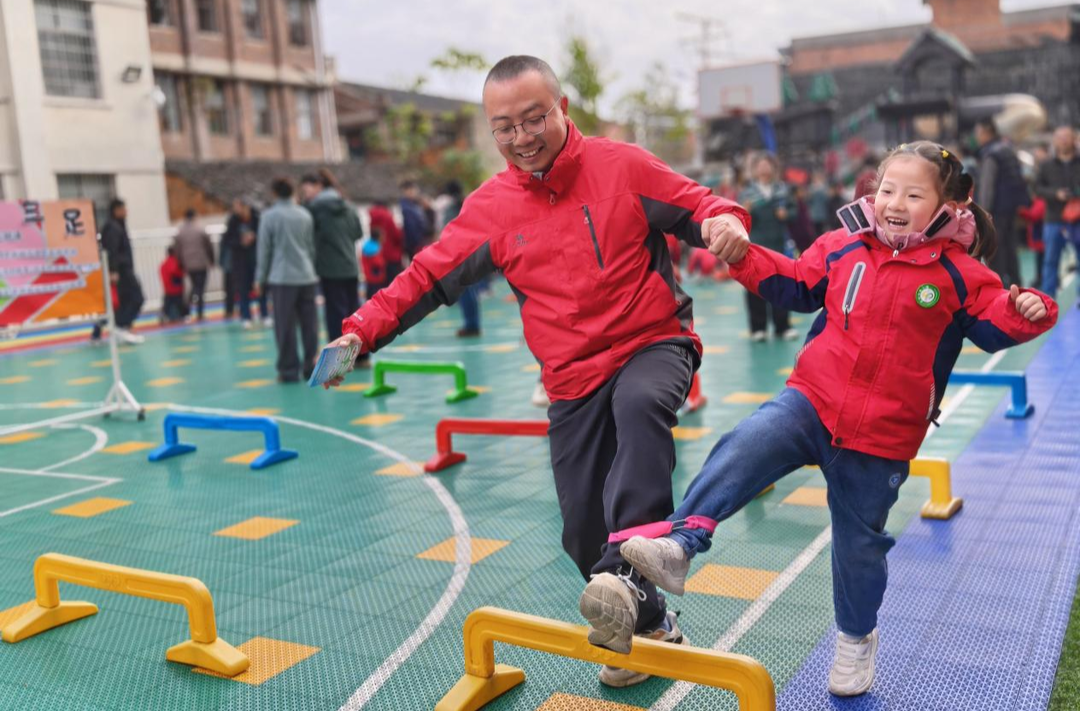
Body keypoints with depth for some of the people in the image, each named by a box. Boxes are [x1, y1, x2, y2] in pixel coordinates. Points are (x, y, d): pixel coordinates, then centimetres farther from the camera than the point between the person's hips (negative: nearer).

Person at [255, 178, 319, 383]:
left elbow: (263, 249, -1)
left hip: (282, 278, -4)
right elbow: (312, 246, 12)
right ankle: (310, 366, 8)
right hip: (307, 277, 4)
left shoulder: (269, 216, -3)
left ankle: (289, 369, 1)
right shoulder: (305, 214, 9)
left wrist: (260, 278, 7)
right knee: (309, 324, 6)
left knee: (285, 326, 0)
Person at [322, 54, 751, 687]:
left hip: (653, 345, -3)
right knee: (584, 532, 3)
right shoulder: (492, 208, 2)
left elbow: (700, 208, 1)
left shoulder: (622, 166, -4)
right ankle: (648, 624, 29)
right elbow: (427, 278, 4)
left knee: (640, 406, -39)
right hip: (574, 381, 3)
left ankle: (628, 573, -35)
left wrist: (726, 221, -23)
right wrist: (361, 332, -6)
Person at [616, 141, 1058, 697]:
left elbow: (994, 326, 4)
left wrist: (1027, 312, -17)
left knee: (860, 542, 14)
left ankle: (856, 637, 39)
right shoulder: (841, 248, 2)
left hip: (882, 435, -1)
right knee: (743, 451, -28)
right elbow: (795, 284, 13)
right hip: (811, 401, 2)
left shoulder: (960, 274, -3)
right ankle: (680, 542, -30)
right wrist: (744, 256, 2)